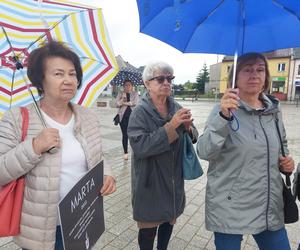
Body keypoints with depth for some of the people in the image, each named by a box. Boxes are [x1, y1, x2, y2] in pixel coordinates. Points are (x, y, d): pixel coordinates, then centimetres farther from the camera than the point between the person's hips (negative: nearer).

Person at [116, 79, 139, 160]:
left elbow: (135, 103, -10)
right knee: (125, 135, 3)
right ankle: (125, 152, 14)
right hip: (123, 116, 1)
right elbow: (117, 104, -3)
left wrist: (125, 103, -9)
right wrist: (122, 99, -21)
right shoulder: (120, 93, 7)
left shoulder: (135, 94, 6)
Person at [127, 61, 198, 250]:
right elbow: (140, 146, -27)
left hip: (174, 180, 5)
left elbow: (194, 138, 5)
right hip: (150, 182, -5)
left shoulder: (176, 108, 0)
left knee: (169, 221, 23)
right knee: (148, 228, 12)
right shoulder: (140, 112, -15)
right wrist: (171, 126, -30)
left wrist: (188, 128, -18)